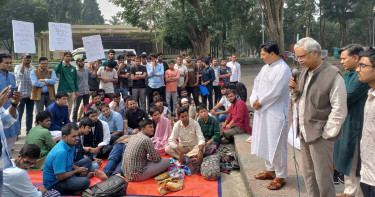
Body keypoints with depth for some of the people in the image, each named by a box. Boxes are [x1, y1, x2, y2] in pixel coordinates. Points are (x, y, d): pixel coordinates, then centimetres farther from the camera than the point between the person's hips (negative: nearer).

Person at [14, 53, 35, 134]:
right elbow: (19, 75, -20)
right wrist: (23, 65, -18)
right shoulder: (18, 67, 0)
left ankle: (29, 130, 19)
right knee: (19, 114, -1)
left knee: (30, 114, 10)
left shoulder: (33, 68, 10)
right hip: (21, 94, -4)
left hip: (31, 94, 4)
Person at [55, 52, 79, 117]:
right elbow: (56, 70, -25)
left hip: (72, 91, 5)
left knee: (69, 108, 11)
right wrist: (61, 61, -34)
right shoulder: (61, 66, -1)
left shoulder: (73, 68, 12)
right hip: (63, 91, -4)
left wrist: (77, 90, 11)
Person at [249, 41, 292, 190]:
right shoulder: (265, 68, 11)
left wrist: (260, 102, -10)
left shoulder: (283, 69, -15)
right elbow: (256, 84, 10)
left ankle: (280, 176, 13)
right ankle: (270, 169, 33)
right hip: (262, 111, 9)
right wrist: (254, 100, -7)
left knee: (276, 145, -1)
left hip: (276, 113, -9)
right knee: (265, 142, 17)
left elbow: (275, 91, -21)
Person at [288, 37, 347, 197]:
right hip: (305, 132, 7)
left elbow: (339, 110, -14)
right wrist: (296, 89, -2)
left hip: (320, 134, -7)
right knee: (308, 174, 17)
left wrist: (325, 134, -13)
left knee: (323, 177, 3)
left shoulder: (333, 75, -14)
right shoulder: (305, 72, 8)